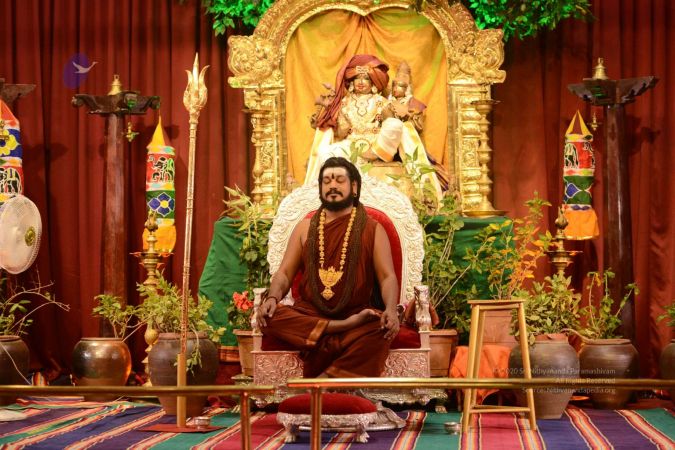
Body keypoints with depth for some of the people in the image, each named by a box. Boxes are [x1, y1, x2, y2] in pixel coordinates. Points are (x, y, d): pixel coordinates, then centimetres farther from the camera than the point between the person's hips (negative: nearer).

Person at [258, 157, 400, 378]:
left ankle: (325, 380, -35)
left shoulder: (372, 229, 10)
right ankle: (346, 327, -27)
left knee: (383, 328, -36)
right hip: (309, 315, 2)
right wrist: (272, 297, -12)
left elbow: (387, 276, 0)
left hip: (357, 314, -2)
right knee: (271, 317, -29)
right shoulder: (305, 227, 16)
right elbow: (284, 273, 11)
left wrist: (391, 309, -21)